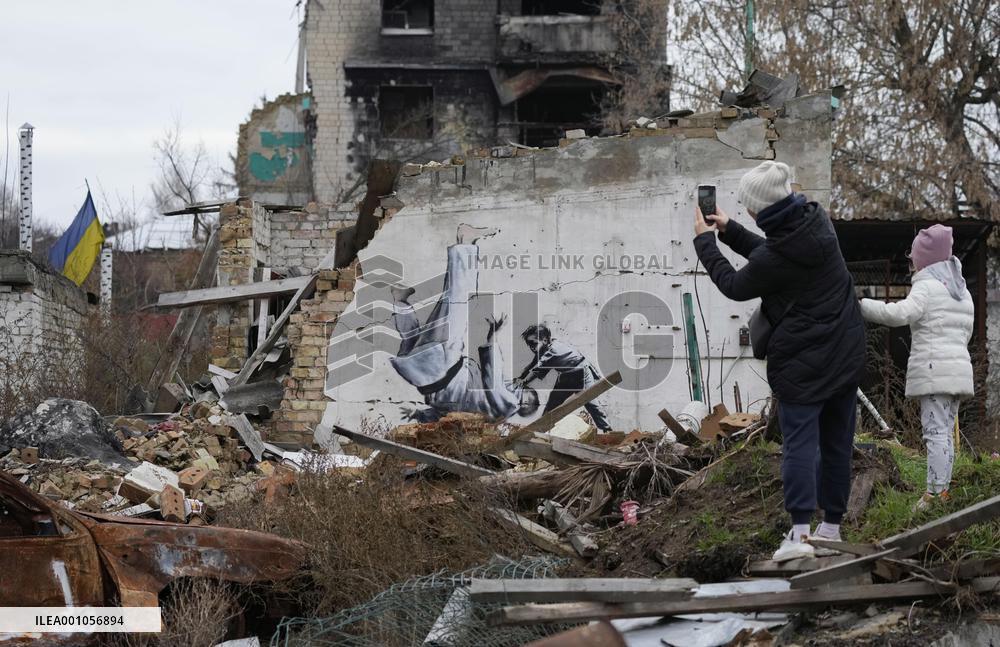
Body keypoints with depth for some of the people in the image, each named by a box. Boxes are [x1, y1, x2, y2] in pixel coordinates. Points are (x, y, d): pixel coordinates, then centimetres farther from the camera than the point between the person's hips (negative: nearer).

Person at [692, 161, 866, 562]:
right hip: (847, 355, 7)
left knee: (799, 442, -7)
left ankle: (800, 531, -16)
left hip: (802, 361, -7)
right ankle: (832, 524, 21)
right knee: (837, 441, 13)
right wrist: (728, 230, 20)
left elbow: (734, 285, -1)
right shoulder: (818, 222, 0)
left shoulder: (775, 257, -21)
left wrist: (705, 241, 10)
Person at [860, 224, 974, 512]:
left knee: (935, 430, -13)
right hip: (960, 367, 8)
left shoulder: (927, 286, -7)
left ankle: (935, 492, -19)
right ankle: (943, 490, 9)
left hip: (933, 371, -8)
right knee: (945, 430, 10)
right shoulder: (963, 291, 21)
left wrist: (861, 306, -21)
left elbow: (901, 313, -23)